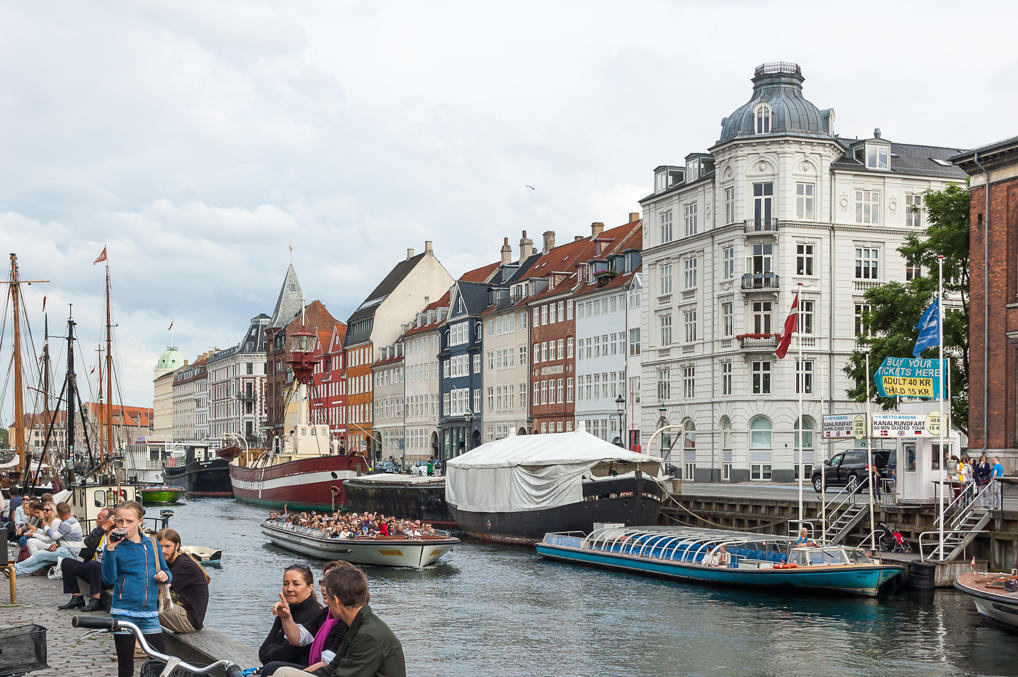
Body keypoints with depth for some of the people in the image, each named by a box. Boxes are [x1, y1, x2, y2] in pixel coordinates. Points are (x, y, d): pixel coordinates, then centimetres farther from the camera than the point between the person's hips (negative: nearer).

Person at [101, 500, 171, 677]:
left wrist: (165, 575, -3)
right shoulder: (115, 546, -2)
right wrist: (110, 550, -23)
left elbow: (166, 572, 20)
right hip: (124, 614, -3)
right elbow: (109, 579, -15)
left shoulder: (152, 543, 9)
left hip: (150, 614, 3)